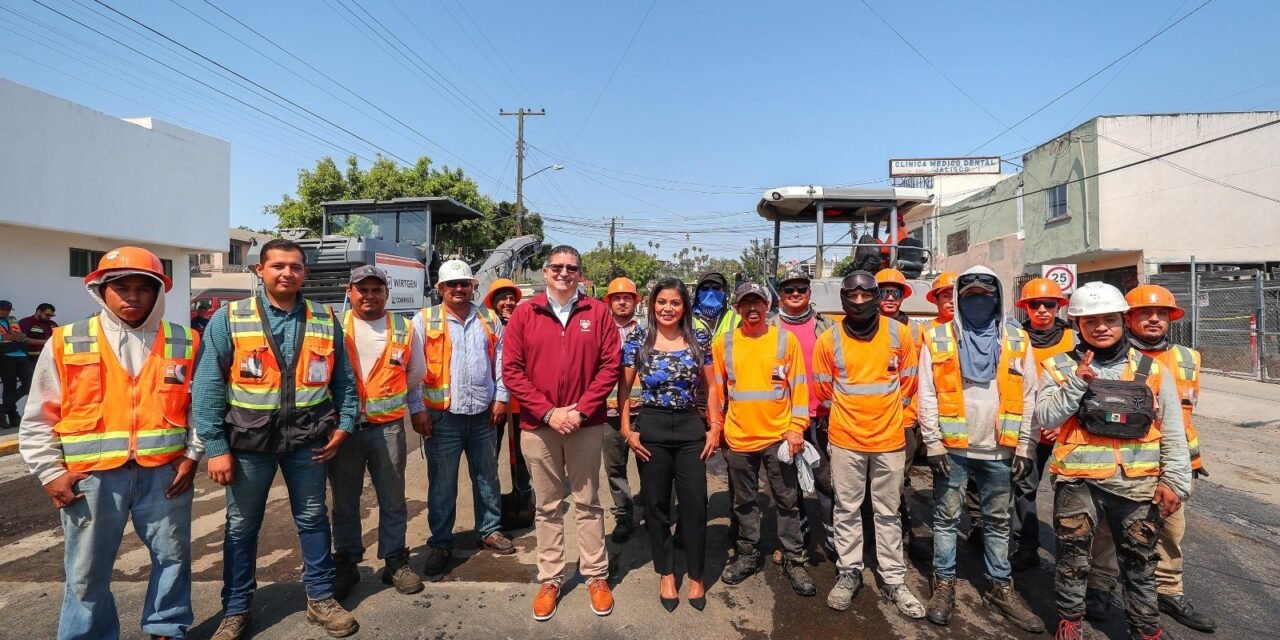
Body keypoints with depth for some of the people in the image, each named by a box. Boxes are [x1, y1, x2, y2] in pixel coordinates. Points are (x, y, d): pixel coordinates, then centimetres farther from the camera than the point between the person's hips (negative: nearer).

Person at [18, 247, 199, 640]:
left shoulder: (184, 344, 1)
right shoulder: (66, 343, 0)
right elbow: (38, 419, 5)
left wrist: (192, 456, -1)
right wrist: (50, 473, 0)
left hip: (165, 471, 1)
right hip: (93, 475, 0)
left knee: (173, 556, 13)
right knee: (87, 571, 11)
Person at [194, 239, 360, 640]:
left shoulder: (326, 321, 2)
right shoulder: (229, 319, -5)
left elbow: (344, 381, 8)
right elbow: (207, 388, -6)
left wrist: (343, 426, -1)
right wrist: (215, 446, -10)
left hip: (308, 439, 2)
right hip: (249, 440, -1)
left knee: (313, 519, 13)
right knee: (241, 526, 14)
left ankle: (321, 598, 30)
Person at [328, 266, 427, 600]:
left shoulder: (404, 330, 3)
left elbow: (414, 377, 14)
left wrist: (418, 410, 15)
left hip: (387, 428, 1)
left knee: (392, 500, 10)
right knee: (345, 501, 12)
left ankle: (395, 562, 25)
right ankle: (346, 564, 29)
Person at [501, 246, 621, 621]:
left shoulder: (598, 312, 1)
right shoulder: (524, 314, 1)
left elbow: (611, 364, -3)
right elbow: (511, 370, -3)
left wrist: (581, 409, -11)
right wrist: (548, 412, -12)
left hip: (586, 424, 0)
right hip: (537, 424, 1)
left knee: (588, 503, 11)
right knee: (547, 506, 12)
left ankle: (596, 576, 26)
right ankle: (549, 579, 26)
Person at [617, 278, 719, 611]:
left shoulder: (699, 339, 1)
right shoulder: (638, 339, -2)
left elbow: (711, 386, 6)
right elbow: (624, 387, 2)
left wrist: (715, 427, 0)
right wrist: (627, 428, -5)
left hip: (691, 427, 1)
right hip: (651, 428, 0)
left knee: (695, 503, 5)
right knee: (657, 504, 10)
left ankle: (696, 576, 24)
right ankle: (666, 574, 28)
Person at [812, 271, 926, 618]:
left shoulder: (899, 333, -3)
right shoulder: (829, 340, -5)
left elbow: (908, 383, 8)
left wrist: (894, 418, 12)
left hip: (889, 439, 1)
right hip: (845, 440, -1)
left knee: (888, 512, 13)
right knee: (847, 510, 11)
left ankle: (894, 579, 26)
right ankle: (848, 573, 26)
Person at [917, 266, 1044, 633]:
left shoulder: (1018, 340, 3)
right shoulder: (937, 339, -3)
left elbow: (1028, 397, 4)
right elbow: (927, 396, -5)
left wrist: (1024, 448, -1)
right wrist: (934, 444, -9)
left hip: (1000, 450, 2)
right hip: (952, 449, -2)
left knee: (999, 521, 16)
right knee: (946, 518, 9)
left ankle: (1000, 588, 30)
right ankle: (944, 584, 23)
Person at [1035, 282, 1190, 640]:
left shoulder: (1153, 371, 3)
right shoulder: (1060, 367, -1)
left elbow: (1174, 434, 5)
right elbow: (1046, 419, -10)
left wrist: (1174, 480, 0)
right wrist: (1077, 383, -19)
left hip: (1138, 483, 2)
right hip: (1078, 481, -1)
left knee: (1140, 562, 16)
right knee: (1074, 558, 11)